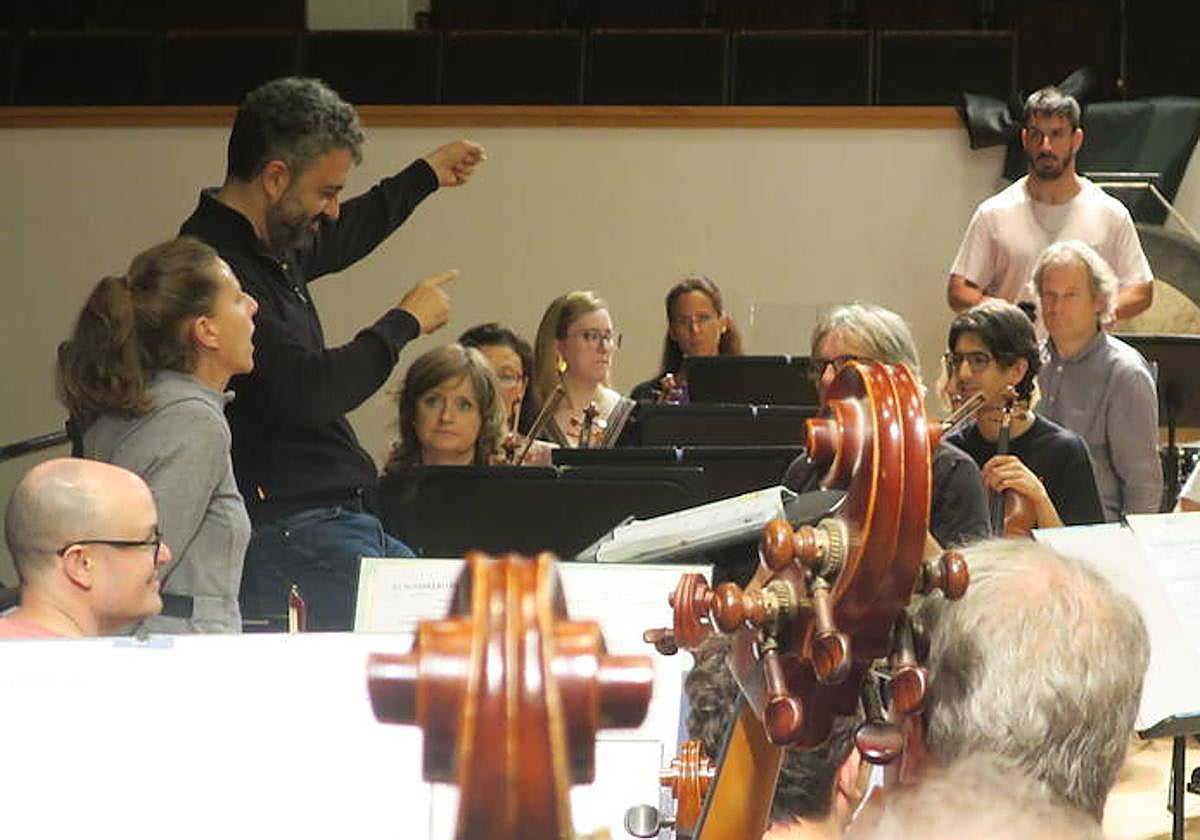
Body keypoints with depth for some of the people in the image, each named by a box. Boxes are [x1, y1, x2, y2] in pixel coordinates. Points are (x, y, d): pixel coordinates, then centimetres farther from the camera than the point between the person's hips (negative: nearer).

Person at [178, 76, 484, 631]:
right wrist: (405, 323, -11)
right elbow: (307, 392, -25)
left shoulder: (271, 247, 13)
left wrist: (425, 175, 48)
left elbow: (337, 240, 38)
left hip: (338, 520, 10)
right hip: (285, 535, -10)